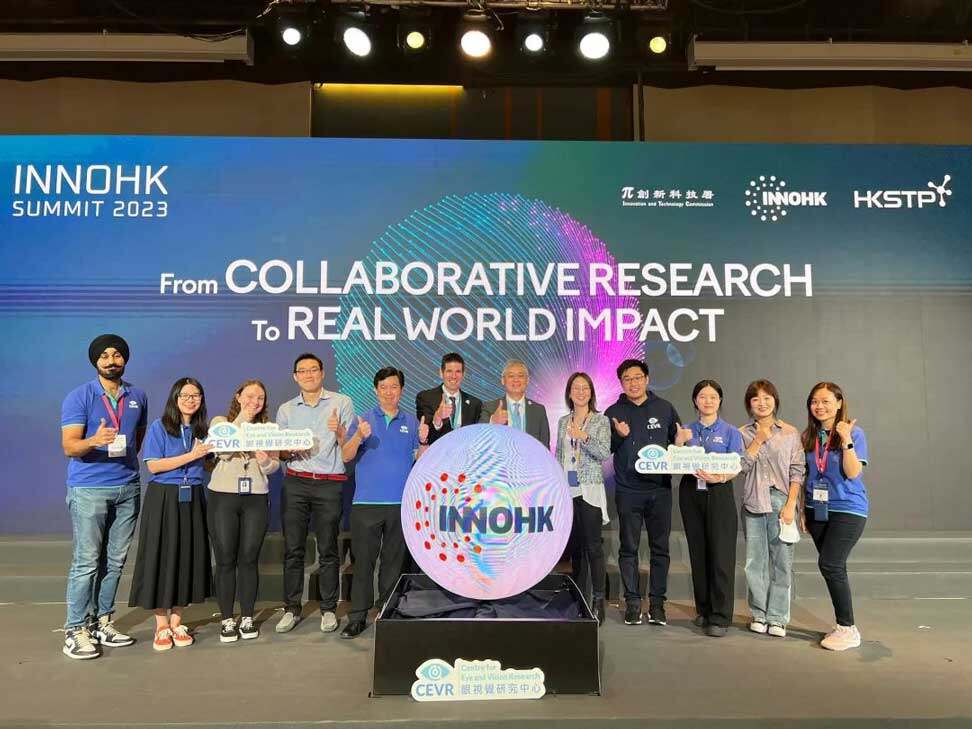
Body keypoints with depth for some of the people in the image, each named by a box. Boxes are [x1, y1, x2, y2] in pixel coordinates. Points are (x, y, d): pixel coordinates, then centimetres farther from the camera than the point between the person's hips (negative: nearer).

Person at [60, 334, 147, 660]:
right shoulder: (79, 397, -5)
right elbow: (69, 446, -14)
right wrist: (94, 441, -33)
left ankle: (101, 622, 21)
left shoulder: (138, 397, 8)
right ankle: (76, 631, 9)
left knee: (114, 561, 10)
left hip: (128, 488, 5)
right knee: (86, 562, -2)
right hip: (88, 489, -4)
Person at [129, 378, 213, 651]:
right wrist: (191, 455, -17)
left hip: (192, 499, 4)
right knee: (161, 557, 1)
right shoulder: (159, 427, -3)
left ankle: (177, 623, 19)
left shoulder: (203, 430, 9)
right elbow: (153, 465, -11)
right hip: (163, 498, -4)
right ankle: (161, 626, 13)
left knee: (187, 557, 6)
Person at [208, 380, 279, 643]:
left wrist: (265, 461, -14)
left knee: (249, 559, 4)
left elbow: (275, 465, 8)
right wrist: (242, 419, -12)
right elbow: (223, 450, -12)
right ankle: (227, 620, 14)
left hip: (256, 498, 1)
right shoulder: (220, 421, 6)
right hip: (223, 496, -1)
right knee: (225, 560, 2)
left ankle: (247, 618, 16)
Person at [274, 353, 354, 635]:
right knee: (292, 548, 3)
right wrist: (291, 449, -9)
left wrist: (340, 432, -20)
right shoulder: (286, 409, 11)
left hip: (330, 484, -2)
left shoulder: (342, 403, 3)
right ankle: (291, 609, 15)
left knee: (327, 550, 3)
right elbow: (279, 452, 13)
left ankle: (328, 609, 14)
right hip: (295, 482, 3)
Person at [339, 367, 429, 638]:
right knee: (363, 559, 0)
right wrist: (359, 437, -21)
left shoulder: (412, 422, 9)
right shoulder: (363, 420, 5)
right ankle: (358, 616, 9)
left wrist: (423, 441, -11)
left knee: (394, 559, 9)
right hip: (367, 502, -1)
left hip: (401, 502, 2)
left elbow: (421, 460, 7)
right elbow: (346, 456, -4)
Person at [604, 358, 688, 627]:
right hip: (628, 491, -1)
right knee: (628, 548, 4)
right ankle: (632, 601, 14)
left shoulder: (665, 408, 6)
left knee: (660, 547, 6)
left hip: (660, 489, 1)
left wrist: (680, 443, -10)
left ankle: (657, 602, 16)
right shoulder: (613, 413, 4)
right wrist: (619, 436, -14)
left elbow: (678, 441, 12)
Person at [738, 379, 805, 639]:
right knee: (755, 561, 5)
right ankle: (759, 615, 18)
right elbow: (740, 467, -3)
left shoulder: (790, 433, 4)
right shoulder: (743, 433, 7)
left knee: (782, 561, 1)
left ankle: (777, 617, 12)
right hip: (753, 502, 1)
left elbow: (797, 472, 1)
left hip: (781, 500, -1)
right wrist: (758, 440, -8)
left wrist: (791, 505, -7)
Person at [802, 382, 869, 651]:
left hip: (847, 510, -5)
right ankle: (843, 626, 22)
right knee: (834, 568, 10)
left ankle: (848, 629, 1)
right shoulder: (809, 436, 7)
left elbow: (853, 473, -15)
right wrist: (803, 510, 12)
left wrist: (846, 440, -24)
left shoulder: (853, 433, -7)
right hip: (818, 510, 5)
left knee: (830, 565, -12)